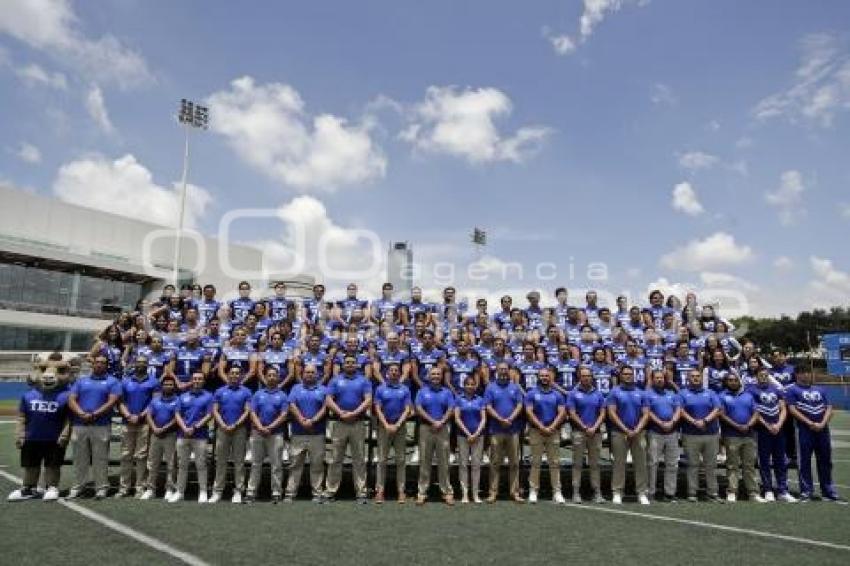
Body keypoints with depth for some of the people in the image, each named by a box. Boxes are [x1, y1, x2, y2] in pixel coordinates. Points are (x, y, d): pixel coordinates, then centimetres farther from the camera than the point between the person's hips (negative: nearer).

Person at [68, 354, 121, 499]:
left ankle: (101, 487, 5)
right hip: (79, 425, 3)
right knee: (79, 458, 9)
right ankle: (77, 487, 19)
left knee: (100, 458, 0)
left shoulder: (112, 381, 5)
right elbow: (71, 400, 7)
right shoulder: (81, 380, 16)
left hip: (101, 426, -3)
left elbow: (112, 402, -5)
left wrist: (94, 414, -14)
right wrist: (82, 414, -10)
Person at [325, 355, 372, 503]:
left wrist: (354, 413, -15)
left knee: (359, 459, 3)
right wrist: (341, 413, -14)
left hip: (358, 423, -1)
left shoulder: (363, 381, 6)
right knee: (335, 459, 6)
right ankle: (330, 491, 13)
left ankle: (361, 493, 8)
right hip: (340, 423, 1)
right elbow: (329, 400, 0)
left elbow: (368, 400, -4)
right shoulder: (335, 381, 9)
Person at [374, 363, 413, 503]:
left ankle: (401, 490, 8)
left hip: (400, 426, 1)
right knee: (382, 459, 0)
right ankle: (379, 490, 3)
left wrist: (397, 425, -12)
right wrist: (387, 425, -12)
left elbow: (407, 409, -1)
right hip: (384, 426, 0)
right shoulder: (381, 389, 4)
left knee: (401, 460, 3)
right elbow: (378, 409, -1)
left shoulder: (405, 389, 4)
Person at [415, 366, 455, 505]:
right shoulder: (422, 391, 6)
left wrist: (441, 422, -13)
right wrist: (433, 421, -12)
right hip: (426, 428, 0)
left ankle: (447, 492, 9)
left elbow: (450, 410, 0)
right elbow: (419, 409, -4)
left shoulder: (447, 392, 8)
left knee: (443, 461, 3)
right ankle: (422, 492, 9)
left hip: (442, 429, 0)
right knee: (424, 461, 3)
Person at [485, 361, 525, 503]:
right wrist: (501, 419, -15)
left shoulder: (515, 387, 9)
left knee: (514, 462, 5)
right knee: (495, 463, 2)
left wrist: (510, 419, -14)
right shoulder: (491, 387, 4)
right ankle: (493, 492, 8)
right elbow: (488, 407, -3)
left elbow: (519, 405, 2)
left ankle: (515, 492, 12)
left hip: (513, 430, 2)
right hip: (496, 430, -2)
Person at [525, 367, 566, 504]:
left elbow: (561, 413, 2)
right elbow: (529, 412, -4)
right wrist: (541, 427, -12)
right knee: (536, 462, 1)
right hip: (536, 431, -2)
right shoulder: (532, 394, 4)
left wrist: (551, 427, -10)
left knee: (555, 463, 3)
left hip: (553, 431, 2)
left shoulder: (557, 394, 10)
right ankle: (533, 491, 5)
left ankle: (557, 492, 6)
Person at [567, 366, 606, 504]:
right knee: (577, 463, 1)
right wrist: (585, 427, -8)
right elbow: (572, 414, -3)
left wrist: (594, 428, -7)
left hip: (595, 432, 2)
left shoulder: (598, 393, 9)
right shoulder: (574, 393, 1)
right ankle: (576, 492, 4)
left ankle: (597, 492, 10)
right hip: (579, 432, -2)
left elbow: (602, 413, 6)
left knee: (595, 464, 6)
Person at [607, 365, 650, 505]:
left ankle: (642, 493, 11)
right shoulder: (615, 392, 1)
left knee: (640, 463, 3)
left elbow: (646, 414, 5)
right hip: (619, 433, -2)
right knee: (619, 463, 2)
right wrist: (625, 429, -11)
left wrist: (637, 430, -8)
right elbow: (611, 413, -6)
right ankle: (617, 492, 8)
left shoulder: (640, 393, 9)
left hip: (638, 433, 3)